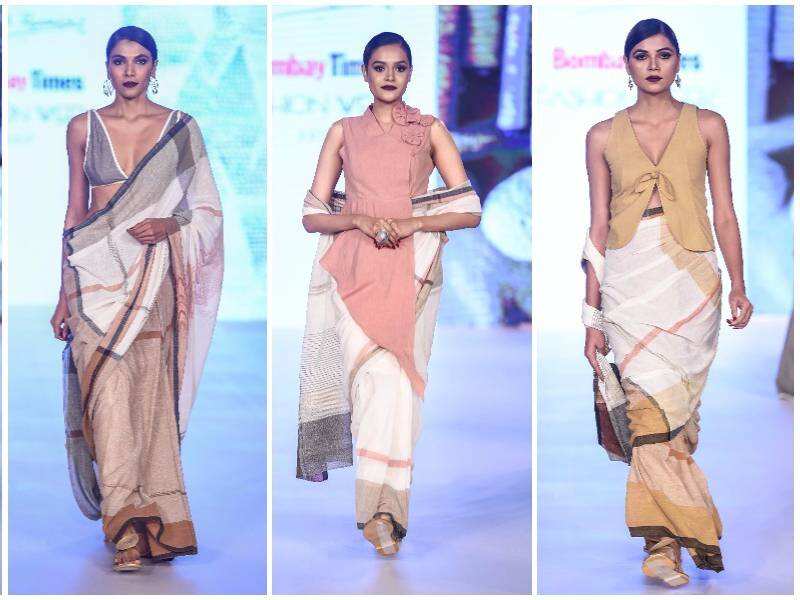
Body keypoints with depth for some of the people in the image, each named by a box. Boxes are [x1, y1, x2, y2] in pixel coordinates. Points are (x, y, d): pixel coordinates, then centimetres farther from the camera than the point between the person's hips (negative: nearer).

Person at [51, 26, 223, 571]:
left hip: (154, 274, 0)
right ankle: (130, 528, -12)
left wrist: (170, 225, -12)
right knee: (108, 394, -11)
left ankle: (157, 525, 6)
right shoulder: (84, 128, 9)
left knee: (150, 396, -2)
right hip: (98, 273, 1)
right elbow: (75, 212, 11)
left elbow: (209, 210, 8)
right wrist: (65, 295, 9)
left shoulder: (181, 128, 6)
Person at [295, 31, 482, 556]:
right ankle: (382, 508, -16)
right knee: (375, 371, -18)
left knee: (398, 379, -12)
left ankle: (384, 508, -5)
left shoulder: (431, 130, 12)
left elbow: (469, 210, 6)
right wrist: (361, 220, -8)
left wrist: (411, 223, -8)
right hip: (354, 270, 0)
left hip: (411, 270, 0)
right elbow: (312, 214, 10)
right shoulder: (344, 132, 15)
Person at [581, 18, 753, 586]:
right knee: (653, 406, -12)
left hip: (690, 279, 0)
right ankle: (694, 532, -6)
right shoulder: (604, 136, 9)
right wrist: (593, 314, 5)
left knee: (665, 409, -5)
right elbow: (599, 225, 9)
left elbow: (725, 214, 9)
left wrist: (739, 286, 1)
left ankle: (662, 543, 5)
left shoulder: (708, 126, 8)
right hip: (628, 279, 1)